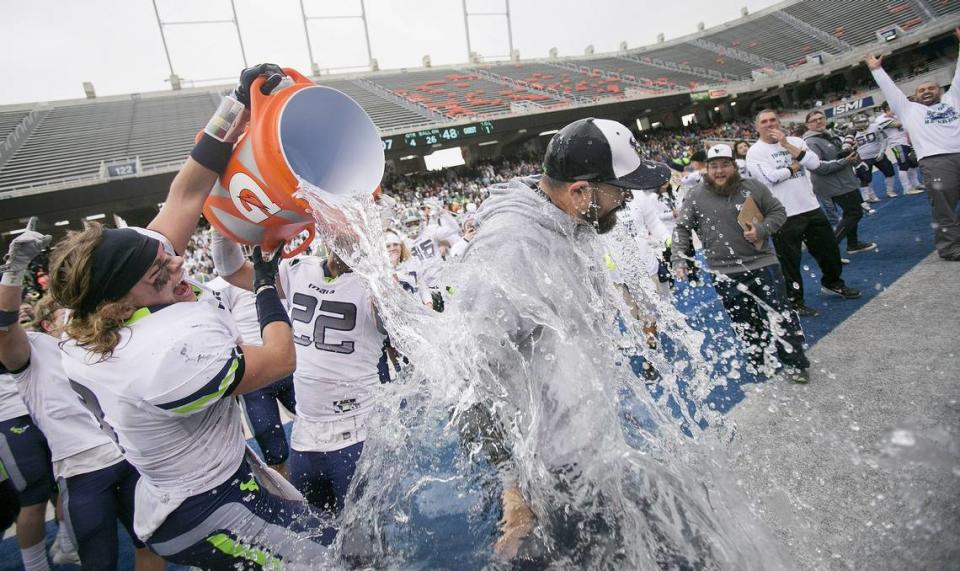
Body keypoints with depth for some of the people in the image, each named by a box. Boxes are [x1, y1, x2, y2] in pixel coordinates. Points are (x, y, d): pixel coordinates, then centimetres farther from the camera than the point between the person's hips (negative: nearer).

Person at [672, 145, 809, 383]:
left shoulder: (752, 187, 1)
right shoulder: (696, 196, -2)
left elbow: (778, 211, 8)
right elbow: (682, 230, -1)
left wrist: (762, 230, -11)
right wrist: (679, 260, -11)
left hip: (763, 264, 1)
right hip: (725, 274, -1)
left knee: (782, 315, 7)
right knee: (746, 325, 10)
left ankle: (795, 363, 24)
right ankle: (760, 366, 27)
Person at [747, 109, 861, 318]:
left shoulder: (795, 141, 7)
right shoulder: (755, 152, -6)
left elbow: (814, 163, -8)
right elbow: (769, 177, -20)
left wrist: (786, 144, -11)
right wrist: (795, 166, -6)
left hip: (811, 207, 5)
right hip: (783, 215, -5)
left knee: (829, 248, 20)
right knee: (790, 259, 2)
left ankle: (832, 283, 44)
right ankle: (794, 301, 18)